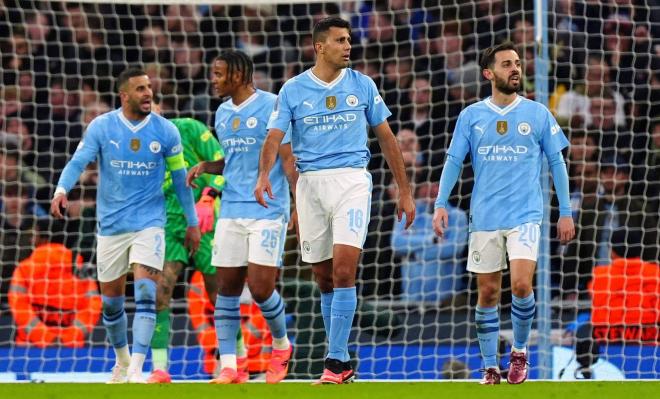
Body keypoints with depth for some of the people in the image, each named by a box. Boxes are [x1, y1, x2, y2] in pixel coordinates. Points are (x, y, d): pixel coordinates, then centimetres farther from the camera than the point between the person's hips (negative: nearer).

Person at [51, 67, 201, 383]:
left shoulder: (165, 131, -2)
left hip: (149, 223, -1)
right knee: (111, 299, 10)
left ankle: (136, 370, -21)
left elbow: (179, 177, 7)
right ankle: (122, 361, 33)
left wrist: (192, 222, 10)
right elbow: (78, 162, -11)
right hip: (111, 224, 1)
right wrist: (61, 190, -31)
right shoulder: (101, 127, -4)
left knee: (145, 292, -18)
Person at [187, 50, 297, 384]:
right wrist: (205, 166, 7)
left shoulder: (271, 106, -7)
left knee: (260, 287, -10)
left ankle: (281, 345, 17)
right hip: (231, 210, 6)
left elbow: (288, 159, -8)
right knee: (227, 287, 0)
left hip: (268, 210, -6)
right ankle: (228, 366, 2)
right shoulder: (223, 113, 14)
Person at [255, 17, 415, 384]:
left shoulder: (362, 85, 5)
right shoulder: (293, 90, 3)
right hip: (310, 184, 2)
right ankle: (344, 363, 17)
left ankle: (336, 362, -14)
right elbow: (274, 138, -5)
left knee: (344, 270, -16)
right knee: (325, 280, 6)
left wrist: (405, 191, 9)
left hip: (352, 179, -1)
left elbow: (387, 138, 10)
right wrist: (265, 174, -25)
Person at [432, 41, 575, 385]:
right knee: (488, 292, 3)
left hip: (525, 215, -1)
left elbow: (556, 163, 7)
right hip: (484, 217, 1)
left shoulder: (537, 114, 3)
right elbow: (453, 161, 6)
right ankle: (490, 367, 12)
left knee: (521, 285, -16)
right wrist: (441, 205, -5)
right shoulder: (471, 116, 5)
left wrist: (565, 212, 4)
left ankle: (520, 350, 7)